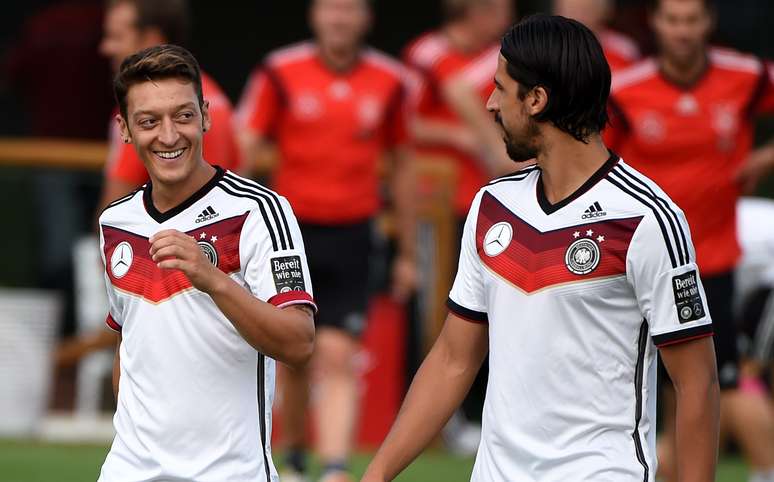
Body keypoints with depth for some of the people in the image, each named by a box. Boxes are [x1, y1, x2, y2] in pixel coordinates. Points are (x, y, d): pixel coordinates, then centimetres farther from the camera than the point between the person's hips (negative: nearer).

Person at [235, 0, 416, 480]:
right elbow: (242, 148, -4)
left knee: (338, 359, -11)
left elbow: (402, 166, 12)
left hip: (351, 237, 0)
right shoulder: (280, 73, -2)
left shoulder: (389, 81, 3)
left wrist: (408, 253, 13)